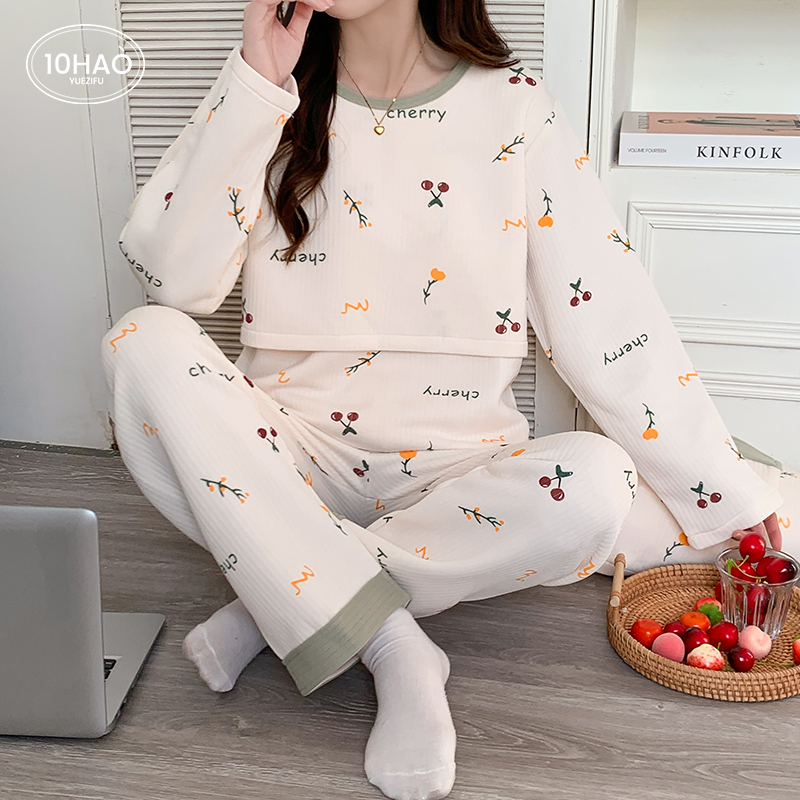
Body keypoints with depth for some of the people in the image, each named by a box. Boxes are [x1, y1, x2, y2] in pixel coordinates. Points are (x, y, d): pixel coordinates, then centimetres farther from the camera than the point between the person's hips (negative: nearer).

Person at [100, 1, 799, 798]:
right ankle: (395, 648, -26)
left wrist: (730, 491, -8)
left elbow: (610, 321, -5)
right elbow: (171, 279, -11)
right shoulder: (271, 96, 2)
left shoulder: (513, 110, -2)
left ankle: (277, 593, -15)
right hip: (294, 451, 2)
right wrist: (253, 88, -16)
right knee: (146, 345, -24)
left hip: (455, 471, -1)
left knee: (592, 485, -30)